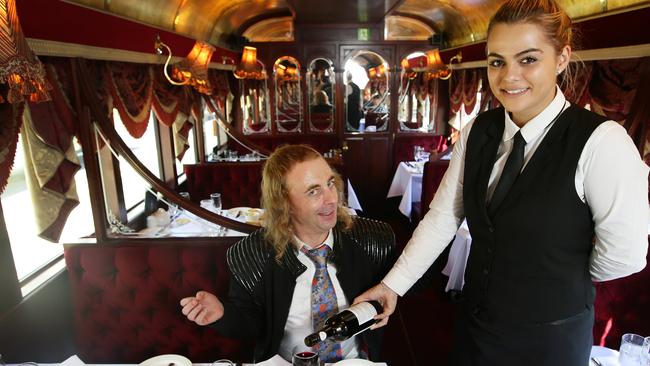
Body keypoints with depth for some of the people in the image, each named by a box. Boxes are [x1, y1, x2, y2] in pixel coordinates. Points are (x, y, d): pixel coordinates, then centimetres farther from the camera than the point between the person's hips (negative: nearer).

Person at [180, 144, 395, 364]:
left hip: (356, 360, 0)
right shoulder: (251, 256, -14)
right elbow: (251, 323, 0)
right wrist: (223, 313, -17)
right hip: (285, 362, 1)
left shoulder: (375, 240, -13)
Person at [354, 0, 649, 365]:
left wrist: (564, 279, 1)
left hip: (550, 335, -4)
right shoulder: (477, 132, -5)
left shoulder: (600, 142, -20)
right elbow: (442, 218, -6)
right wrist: (392, 285, -10)